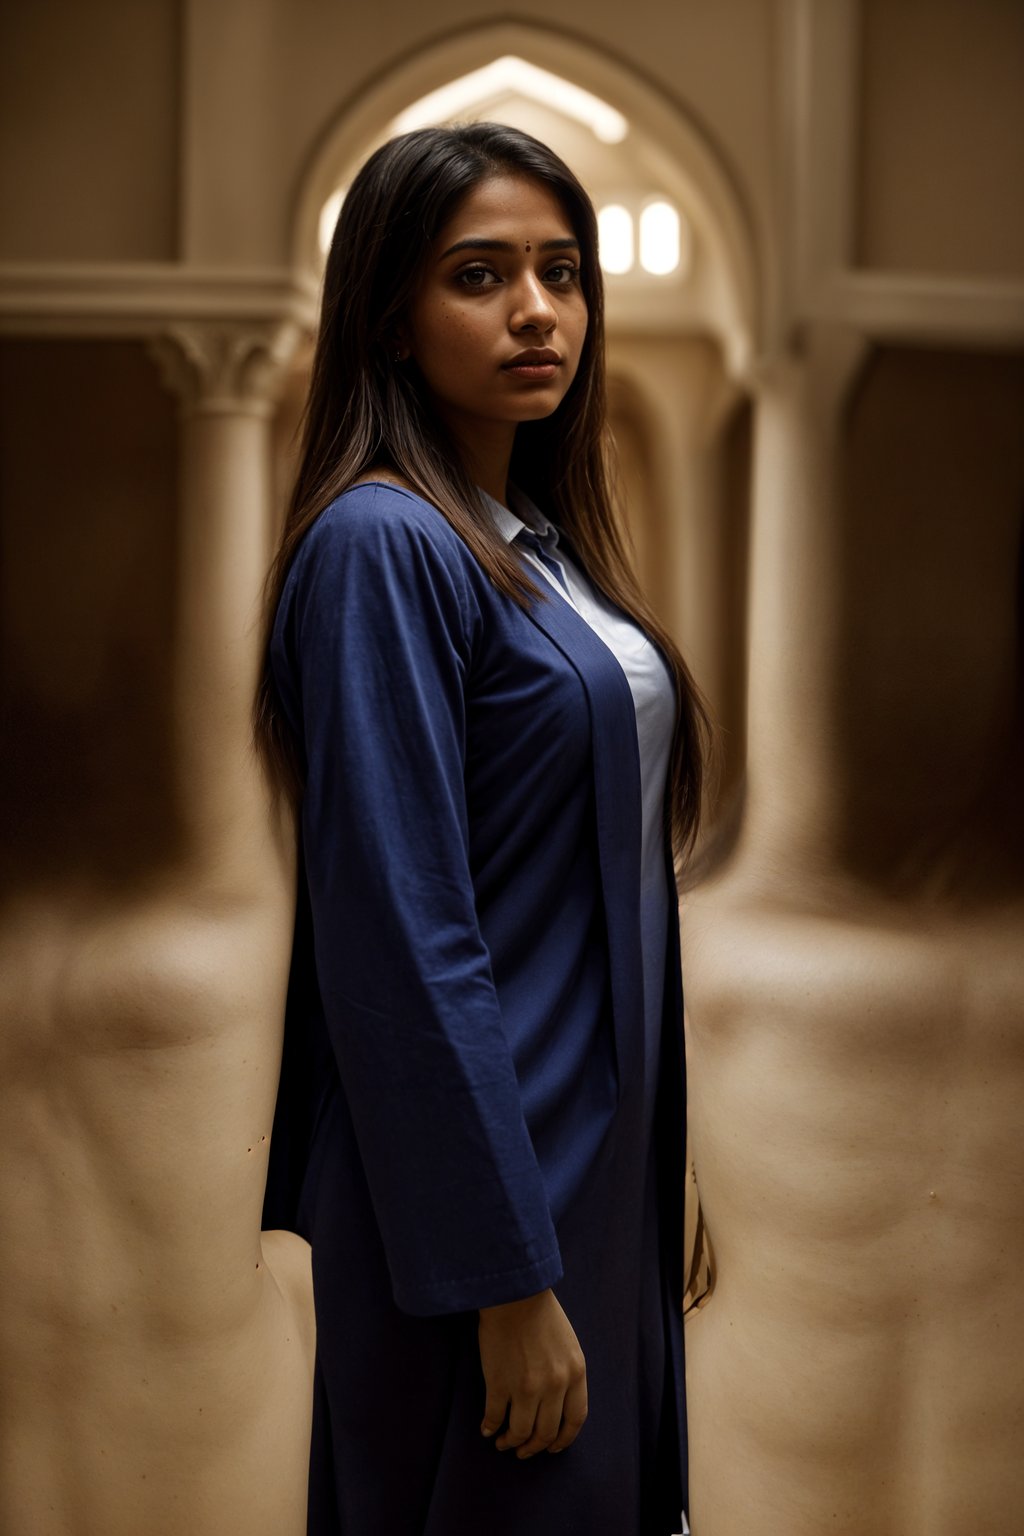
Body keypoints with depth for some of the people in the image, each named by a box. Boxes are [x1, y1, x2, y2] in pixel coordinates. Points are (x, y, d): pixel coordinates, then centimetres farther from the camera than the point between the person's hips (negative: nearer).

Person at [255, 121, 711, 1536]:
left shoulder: (539, 537, 9)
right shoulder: (381, 544, -18)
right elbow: (404, 939, -22)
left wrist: (653, 1182, 17)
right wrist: (508, 1280, -22)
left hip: (598, 1153, 9)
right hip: (479, 1171, -9)